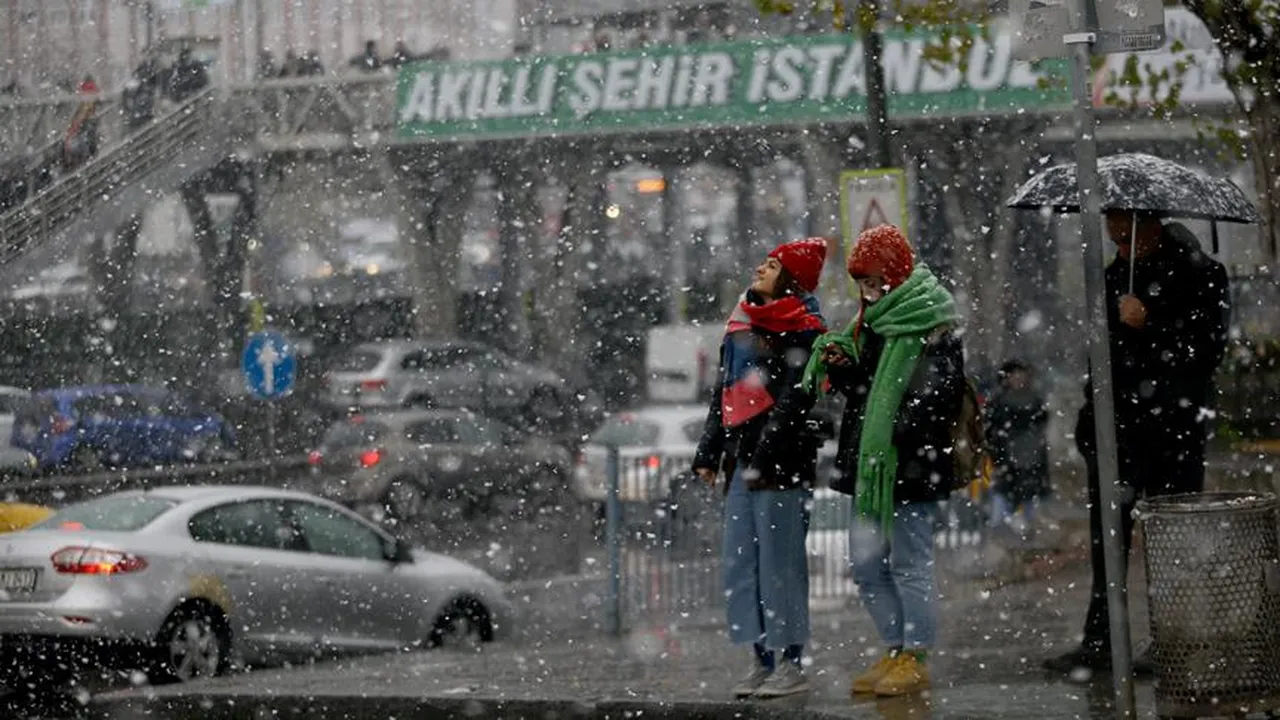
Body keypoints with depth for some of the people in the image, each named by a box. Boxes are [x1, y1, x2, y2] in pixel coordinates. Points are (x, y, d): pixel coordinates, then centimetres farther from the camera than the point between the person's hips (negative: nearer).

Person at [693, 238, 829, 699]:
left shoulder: (804, 331, -6)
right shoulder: (742, 325, 19)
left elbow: (792, 400, -14)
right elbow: (724, 393, 23)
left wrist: (763, 458, -20)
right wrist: (708, 453, 17)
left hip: (782, 461, -8)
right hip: (742, 459, 8)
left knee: (780, 565, -7)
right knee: (741, 565, 7)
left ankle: (790, 665, -2)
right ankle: (762, 661, 12)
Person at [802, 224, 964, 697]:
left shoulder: (930, 327, -11)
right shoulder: (873, 323, 16)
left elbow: (938, 394, -17)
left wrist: (902, 432, -25)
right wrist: (841, 366, 3)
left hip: (910, 466, -9)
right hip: (869, 463, 9)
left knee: (909, 562, -2)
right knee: (865, 564, 12)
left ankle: (916, 658, 6)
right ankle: (895, 651, 21)